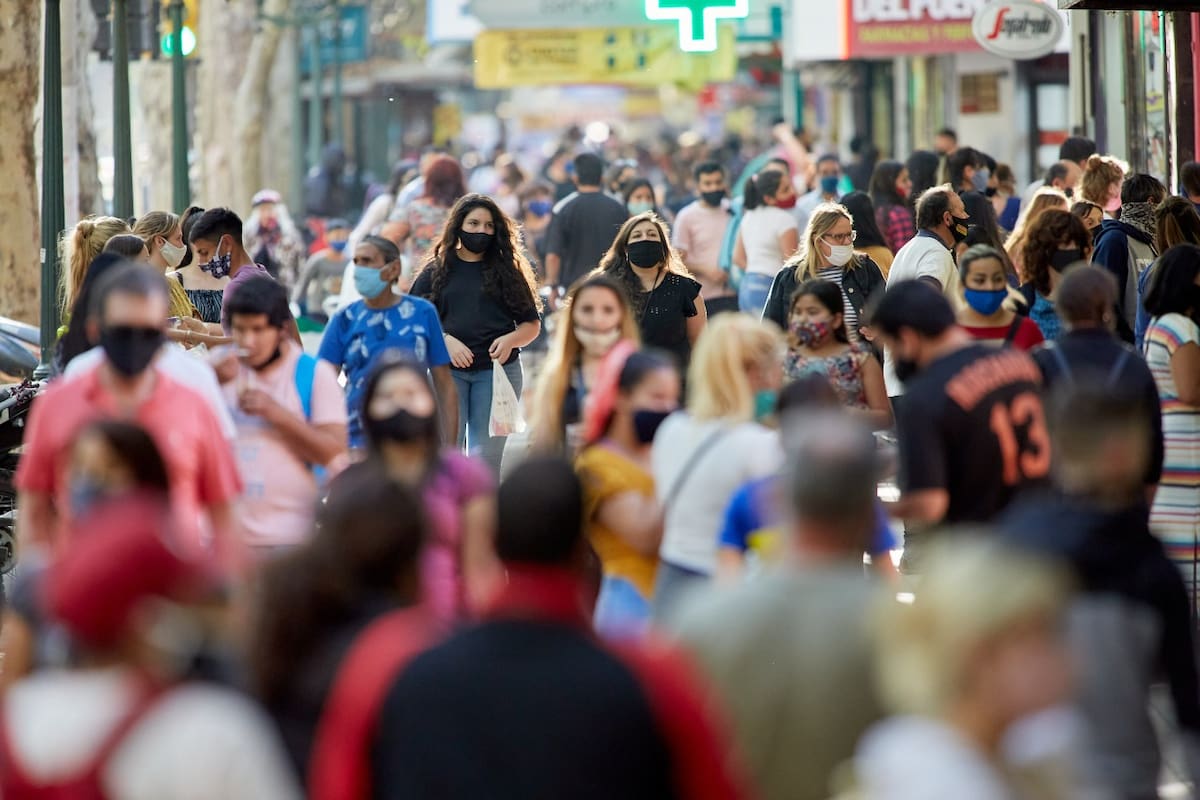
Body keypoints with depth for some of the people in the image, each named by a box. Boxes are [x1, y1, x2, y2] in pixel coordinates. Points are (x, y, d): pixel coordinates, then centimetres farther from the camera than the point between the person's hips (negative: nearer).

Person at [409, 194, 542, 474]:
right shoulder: (436, 271, 8)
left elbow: (532, 324, 12)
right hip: (447, 369, -1)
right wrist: (445, 341, -13)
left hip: (497, 370, 1)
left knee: (487, 456, 1)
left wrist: (510, 340, -9)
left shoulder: (507, 271, 10)